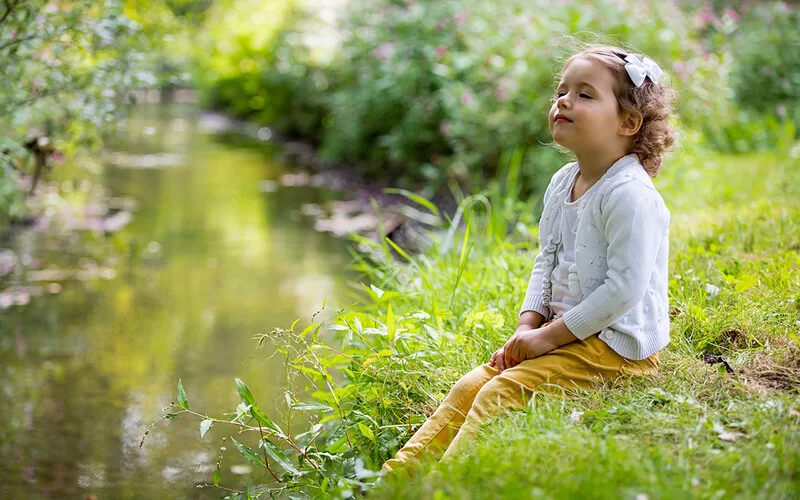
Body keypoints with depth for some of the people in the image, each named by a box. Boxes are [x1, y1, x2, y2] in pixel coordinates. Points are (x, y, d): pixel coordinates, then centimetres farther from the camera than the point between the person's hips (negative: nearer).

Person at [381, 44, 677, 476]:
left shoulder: (630, 195, -20)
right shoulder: (562, 184, 10)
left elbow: (625, 289, -23)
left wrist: (550, 336, -19)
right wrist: (528, 327, 1)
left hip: (616, 345, -9)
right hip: (565, 331, 9)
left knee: (501, 393, -22)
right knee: (471, 386, -2)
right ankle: (400, 471, -5)